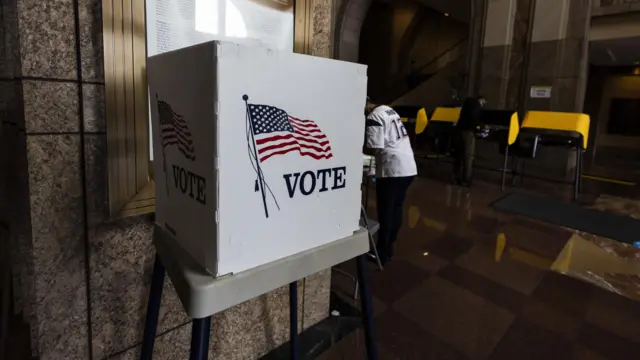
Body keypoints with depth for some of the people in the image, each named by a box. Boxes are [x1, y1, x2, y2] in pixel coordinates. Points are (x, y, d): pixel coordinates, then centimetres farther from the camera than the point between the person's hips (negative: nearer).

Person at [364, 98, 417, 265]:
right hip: (408, 168, 9)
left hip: (391, 170, -9)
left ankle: (381, 253, 14)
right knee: (396, 209, 17)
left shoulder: (373, 118, -13)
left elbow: (374, 149, -19)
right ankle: (389, 248, 30)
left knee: (385, 212, 3)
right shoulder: (388, 109, 15)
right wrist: (366, 142, 14)